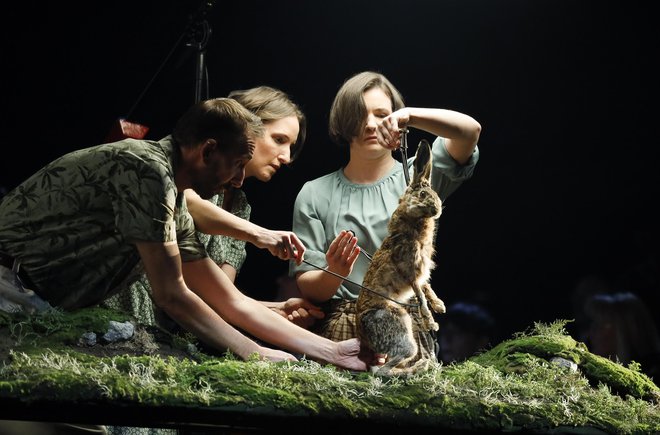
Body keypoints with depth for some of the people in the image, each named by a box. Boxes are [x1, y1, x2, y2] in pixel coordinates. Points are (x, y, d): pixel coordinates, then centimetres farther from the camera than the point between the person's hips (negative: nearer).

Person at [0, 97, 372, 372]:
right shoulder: (148, 170, -19)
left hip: (43, 306, 9)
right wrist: (257, 355, -10)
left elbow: (233, 302, 11)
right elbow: (171, 295, -18)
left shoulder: (176, 210, 9)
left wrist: (333, 351, 8)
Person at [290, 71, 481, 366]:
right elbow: (308, 289, 7)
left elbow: (470, 130, -6)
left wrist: (409, 116, -20)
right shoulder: (315, 194, 11)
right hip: (337, 333, 0)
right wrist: (332, 275, -16)